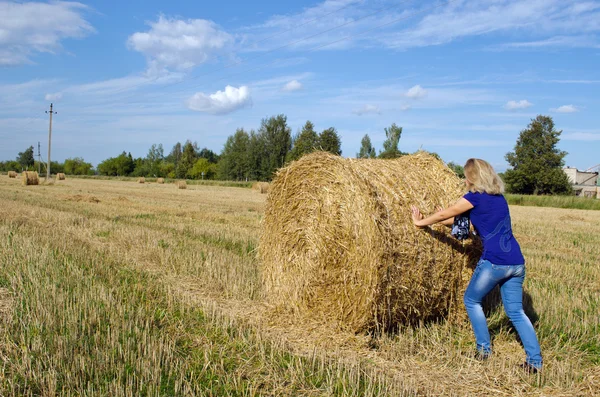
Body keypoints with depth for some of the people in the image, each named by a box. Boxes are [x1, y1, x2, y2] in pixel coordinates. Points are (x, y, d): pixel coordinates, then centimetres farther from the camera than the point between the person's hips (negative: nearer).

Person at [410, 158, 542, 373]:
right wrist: (434, 220, 26)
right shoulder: (499, 198, 18)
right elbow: (467, 219, 25)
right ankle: (535, 360, 10)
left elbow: (444, 214, 3)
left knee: (472, 299, 15)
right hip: (516, 262, 7)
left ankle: (484, 349, 19)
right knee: (515, 311, 14)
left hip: (494, 261, -7)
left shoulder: (475, 197, -6)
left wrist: (421, 222, 18)